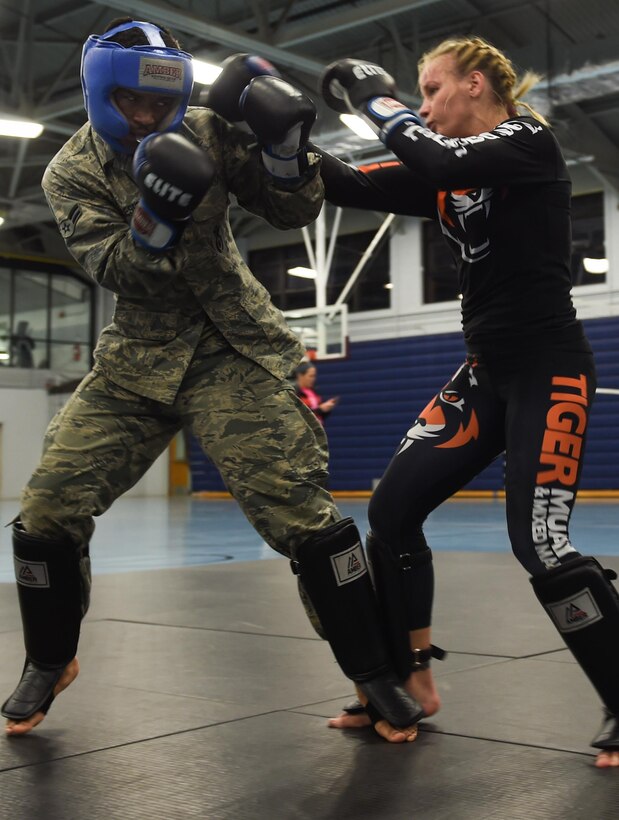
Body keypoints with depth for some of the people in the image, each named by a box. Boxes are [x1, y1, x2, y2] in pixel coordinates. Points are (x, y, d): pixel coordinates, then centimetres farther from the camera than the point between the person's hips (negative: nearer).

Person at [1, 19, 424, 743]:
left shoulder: (205, 133, -3)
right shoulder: (71, 173, -2)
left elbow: (293, 213, -3)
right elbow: (115, 272, -15)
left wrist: (284, 141, -20)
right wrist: (158, 212, -33)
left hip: (235, 350, -1)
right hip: (137, 358, 2)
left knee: (299, 511, -13)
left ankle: (376, 676, 3)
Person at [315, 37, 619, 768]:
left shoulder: (530, 143, -8)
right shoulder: (444, 173, 12)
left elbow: (441, 164, -26)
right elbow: (350, 188, 6)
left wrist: (377, 101, -11)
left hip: (547, 367, -8)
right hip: (486, 372, 8)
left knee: (540, 545, -17)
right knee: (391, 511, 2)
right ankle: (410, 681, 15)